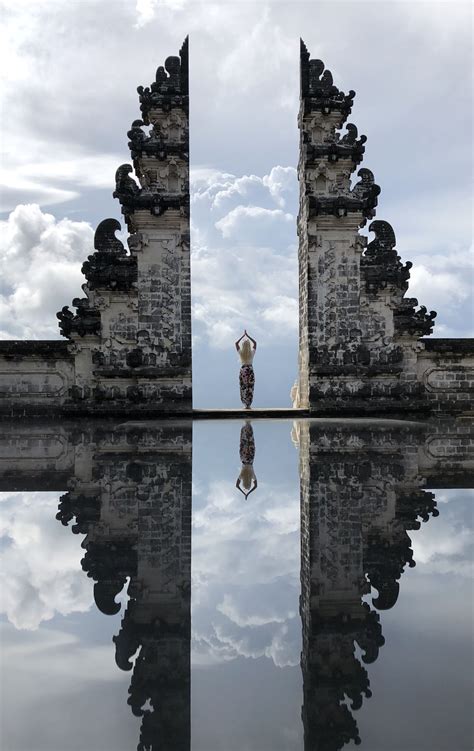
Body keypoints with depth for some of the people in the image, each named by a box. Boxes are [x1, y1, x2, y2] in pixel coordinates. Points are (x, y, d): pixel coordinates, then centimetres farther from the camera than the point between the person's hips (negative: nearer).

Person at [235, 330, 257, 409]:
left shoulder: (240, 353, -3)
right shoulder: (252, 353, -2)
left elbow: (236, 343, 10)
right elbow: (255, 343, 11)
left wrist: (243, 336, 12)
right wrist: (247, 335, 11)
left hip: (243, 371, 0)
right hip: (250, 371, 0)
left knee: (243, 388, 5)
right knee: (250, 388, 1)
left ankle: (245, 404, 2)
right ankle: (248, 405, -2)